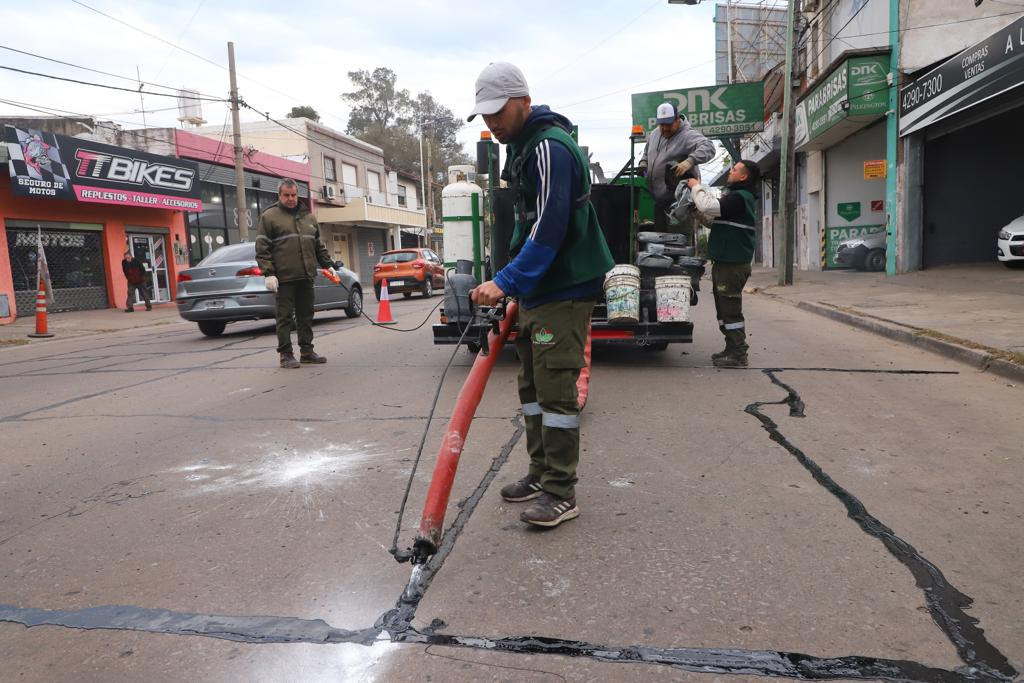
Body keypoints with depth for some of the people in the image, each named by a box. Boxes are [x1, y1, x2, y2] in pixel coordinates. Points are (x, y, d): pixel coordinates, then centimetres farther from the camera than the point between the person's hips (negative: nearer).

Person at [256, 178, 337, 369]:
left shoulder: (308, 217, 18)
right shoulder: (269, 217, 1)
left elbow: (319, 245, 25)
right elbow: (262, 248, -4)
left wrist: (328, 265, 16)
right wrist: (268, 273, -12)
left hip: (306, 276, 5)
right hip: (284, 278, -5)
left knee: (306, 315, 10)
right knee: (285, 316, -2)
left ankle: (307, 351, 18)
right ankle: (286, 354, 3)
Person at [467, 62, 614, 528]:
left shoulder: (551, 148, -17)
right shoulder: (521, 147, 16)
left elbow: (549, 228, -27)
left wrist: (507, 282, -31)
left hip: (565, 290, -10)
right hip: (536, 288, 11)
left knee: (555, 389, -7)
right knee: (532, 386, 15)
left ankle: (561, 493, 3)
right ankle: (541, 472, 28)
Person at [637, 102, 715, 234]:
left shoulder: (688, 135, -14)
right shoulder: (655, 134, 12)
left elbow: (708, 147, -30)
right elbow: (647, 152, 29)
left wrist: (690, 161, -45)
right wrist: (643, 163, 8)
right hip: (659, 199, 8)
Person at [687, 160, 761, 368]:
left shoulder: (739, 198, -15)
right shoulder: (736, 196, 20)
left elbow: (709, 207, -25)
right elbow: (714, 211, 25)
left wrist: (697, 186, -8)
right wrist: (698, 188, 14)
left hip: (732, 264, -11)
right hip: (725, 261, 11)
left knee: (730, 309, -8)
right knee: (724, 308, 16)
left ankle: (738, 355, -4)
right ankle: (732, 349, 24)